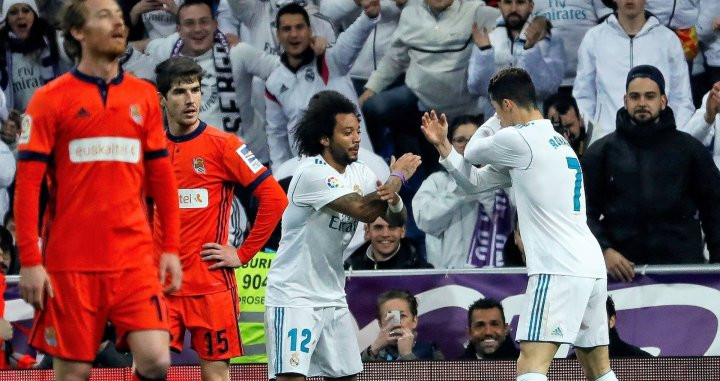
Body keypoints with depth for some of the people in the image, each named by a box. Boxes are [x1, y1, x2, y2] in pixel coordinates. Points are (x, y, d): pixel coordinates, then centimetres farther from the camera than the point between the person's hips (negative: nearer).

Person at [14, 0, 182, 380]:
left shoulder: (144, 96, 11)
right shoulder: (50, 99, -1)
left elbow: (161, 177, 14)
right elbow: (27, 184, -3)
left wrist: (171, 248, 8)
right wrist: (30, 261, -9)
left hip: (134, 260, 3)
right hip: (71, 261, -3)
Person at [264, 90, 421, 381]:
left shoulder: (359, 173, 7)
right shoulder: (312, 173, -18)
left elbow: (397, 219, 2)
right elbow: (363, 210, -26)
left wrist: (394, 200, -21)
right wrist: (398, 176, -13)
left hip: (332, 297, 8)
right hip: (294, 296, -8)